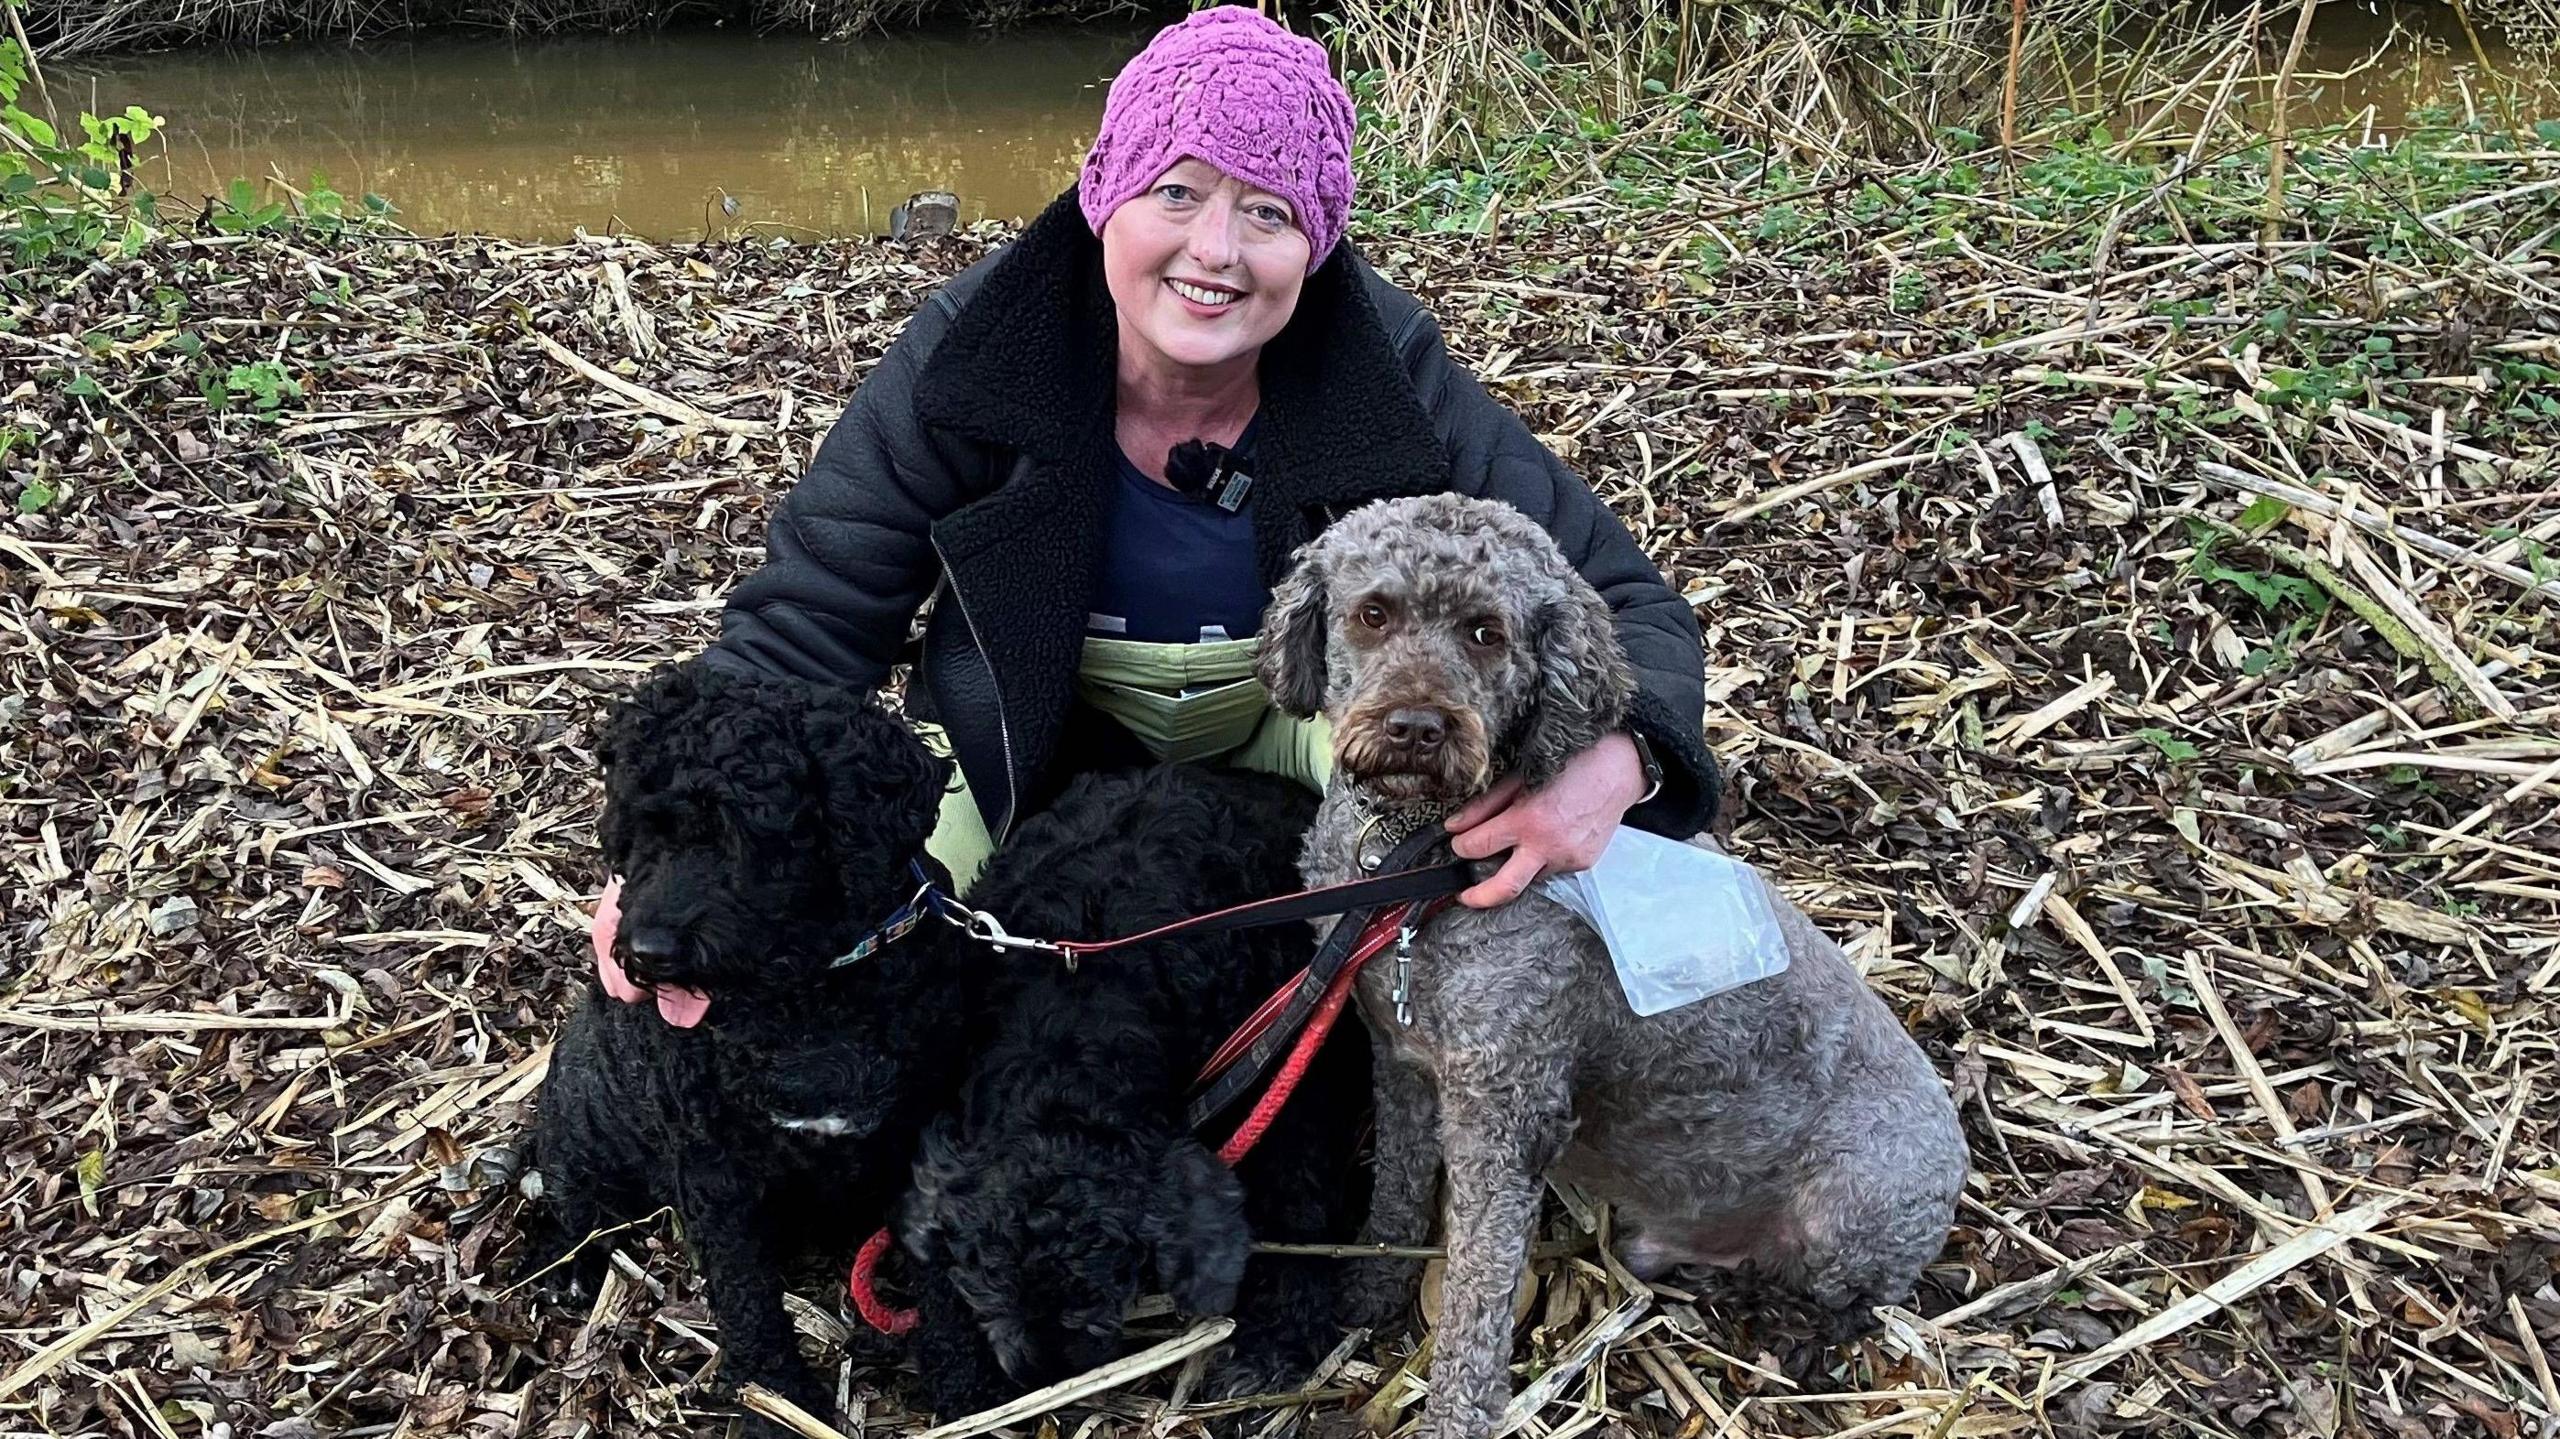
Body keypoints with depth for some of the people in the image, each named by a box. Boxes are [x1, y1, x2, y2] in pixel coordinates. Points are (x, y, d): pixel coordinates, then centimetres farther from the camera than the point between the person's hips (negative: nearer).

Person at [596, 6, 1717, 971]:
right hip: (1045, 740, 1)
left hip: (1307, 716, 0)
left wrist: (1616, 754, -46)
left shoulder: (1385, 372, -23)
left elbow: (1621, 599, -21)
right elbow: (802, 628, -19)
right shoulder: (973, 358, -23)